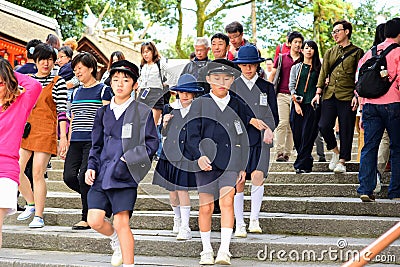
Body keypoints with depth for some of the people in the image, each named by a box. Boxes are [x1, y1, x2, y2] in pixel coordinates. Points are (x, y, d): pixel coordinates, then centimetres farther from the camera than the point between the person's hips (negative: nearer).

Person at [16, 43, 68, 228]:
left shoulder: (58, 83, 1)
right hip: (24, 129, 5)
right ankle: (31, 204, 20)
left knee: (38, 173, -8)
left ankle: (38, 216, 1)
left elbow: (62, 111, -4)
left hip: (46, 131, -5)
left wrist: (63, 136, -11)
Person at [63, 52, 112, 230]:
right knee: (69, 176, -6)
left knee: (84, 176, -12)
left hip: (94, 140, -6)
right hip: (76, 141, 6)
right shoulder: (76, 92, 19)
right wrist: (68, 142, 16)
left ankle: (87, 218, -1)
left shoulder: (103, 90, 0)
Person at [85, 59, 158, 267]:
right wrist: (91, 167, 6)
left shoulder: (142, 112, 1)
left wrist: (132, 158, -12)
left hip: (125, 176, -4)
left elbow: (152, 142, 0)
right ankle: (115, 239, 29)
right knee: (94, 220, -3)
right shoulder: (103, 112, 14)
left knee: (121, 222, -10)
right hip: (102, 175, 4)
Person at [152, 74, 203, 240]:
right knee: (172, 191, 8)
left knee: (183, 190, -12)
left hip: (187, 156, -3)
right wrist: (165, 123, -7)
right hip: (170, 155, 3)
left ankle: (185, 228, -6)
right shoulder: (170, 109, 6)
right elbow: (164, 134, 11)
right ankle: (177, 219, 35)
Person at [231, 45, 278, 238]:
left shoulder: (267, 87, 11)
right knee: (238, 183, -2)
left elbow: (274, 115, 10)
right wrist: (251, 120, -15)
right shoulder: (232, 87, 8)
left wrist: (268, 129, -10)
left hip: (260, 140, 0)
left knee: (258, 176, -19)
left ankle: (254, 219, -5)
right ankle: (239, 225, 8)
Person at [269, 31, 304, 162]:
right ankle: (279, 152, -10)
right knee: (282, 123, -11)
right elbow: (272, 75, 11)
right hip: (282, 95, -1)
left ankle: (287, 153, 7)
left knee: (292, 126, 2)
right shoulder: (281, 58, 9)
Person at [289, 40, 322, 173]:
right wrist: (296, 103, -5)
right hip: (298, 104, 2)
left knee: (307, 135, -8)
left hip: (313, 104, -2)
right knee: (297, 134, 0)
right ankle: (306, 160, 16)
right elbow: (292, 86, 6)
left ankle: (302, 164, -6)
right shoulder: (296, 68, 13)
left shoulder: (318, 68, 10)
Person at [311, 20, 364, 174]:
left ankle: (342, 161, 7)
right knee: (324, 126, -7)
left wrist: (356, 95, -9)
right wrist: (318, 92, 3)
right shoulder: (330, 53, 17)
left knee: (346, 130, -2)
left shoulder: (357, 52, 5)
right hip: (329, 95, 4)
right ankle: (335, 151, 17)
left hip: (347, 97, -4)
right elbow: (323, 73, 14)